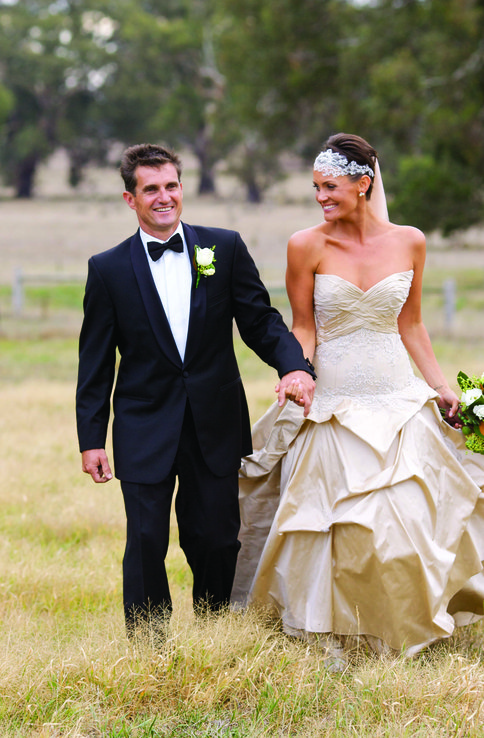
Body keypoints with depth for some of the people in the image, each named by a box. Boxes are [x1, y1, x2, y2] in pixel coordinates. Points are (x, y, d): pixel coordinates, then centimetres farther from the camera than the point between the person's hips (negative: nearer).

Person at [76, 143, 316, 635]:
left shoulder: (225, 248, 4)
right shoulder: (108, 269, 1)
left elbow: (261, 321, 3)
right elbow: (95, 362, 3)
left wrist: (294, 366, -17)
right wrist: (91, 439, -1)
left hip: (216, 427, 1)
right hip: (145, 432, -1)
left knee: (217, 543, 6)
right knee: (146, 544, -1)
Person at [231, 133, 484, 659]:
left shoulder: (408, 242, 1)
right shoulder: (307, 246, -6)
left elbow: (409, 324, 11)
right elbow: (303, 326, 0)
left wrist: (439, 386, 6)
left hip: (398, 396, 2)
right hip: (333, 404, -2)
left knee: (411, 517, 1)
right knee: (340, 528, -3)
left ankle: (407, 631, 21)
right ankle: (333, 636, 13)